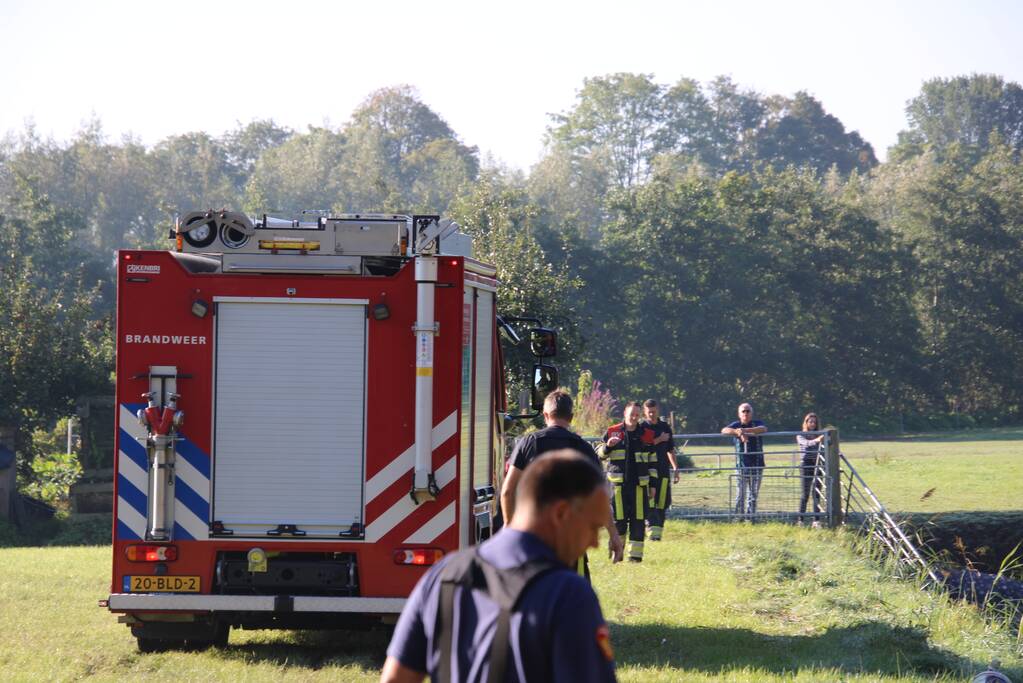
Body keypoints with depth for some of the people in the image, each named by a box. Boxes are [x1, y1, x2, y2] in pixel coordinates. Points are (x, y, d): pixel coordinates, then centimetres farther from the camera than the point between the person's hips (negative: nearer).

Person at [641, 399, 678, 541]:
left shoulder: (665, 427, 15)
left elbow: (670, 449, 22)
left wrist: (675, 468, 20)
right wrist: (659, 440, -11)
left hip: (663, 469, 5)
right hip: (648, 469, -5)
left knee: (662, 502, 3)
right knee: (649, 502, -14)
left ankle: (659, 531, 10)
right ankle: (653, 530, -22)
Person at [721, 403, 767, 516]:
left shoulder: (757, 424, 8)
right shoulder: (736, 425, 9)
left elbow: (763, 429, -16)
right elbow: (724, 430, -9)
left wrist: (745, 430, -30)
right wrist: (738, 433, -28)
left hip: (756, 464, 1)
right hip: (741, 465, -1)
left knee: (753, 494, 2)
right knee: (740, 493, -5)